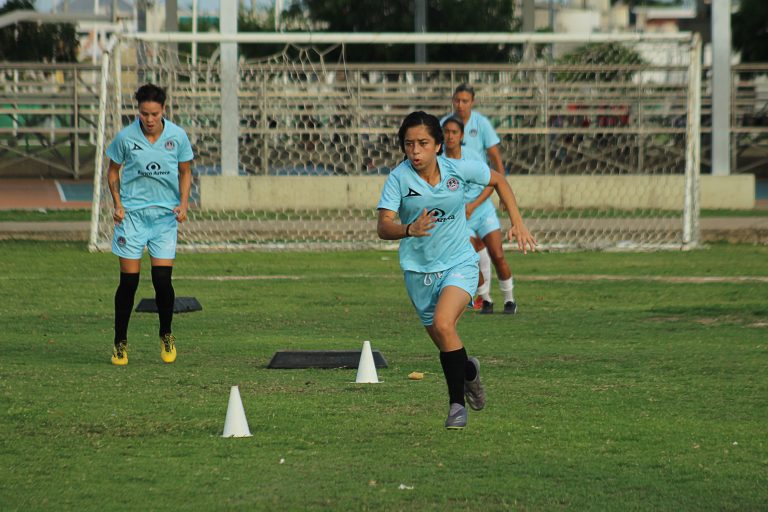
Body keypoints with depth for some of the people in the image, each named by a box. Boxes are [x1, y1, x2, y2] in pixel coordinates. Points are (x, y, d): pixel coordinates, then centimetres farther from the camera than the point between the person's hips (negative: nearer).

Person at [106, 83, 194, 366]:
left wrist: (183, 204, -5)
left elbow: (185, 172, 9)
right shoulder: (125, 137, -6)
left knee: (162, 279, -7)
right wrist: (117, 204, -4)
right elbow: (113, 171, 8)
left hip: (166, 215, 0)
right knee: (129, 280, -2)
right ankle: (120, 342, 12)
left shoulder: (177, 136, -4)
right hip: (132, 214, 0)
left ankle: (166, 335, 17)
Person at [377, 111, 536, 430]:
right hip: (419, 269, 2)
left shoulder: (458, 170, -11)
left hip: (459, 263, -2)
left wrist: (517, 222, 4)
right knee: (445, 344, 12)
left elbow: (497, 181, 9)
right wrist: (409, 230, -42)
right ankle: (468, 372, 48)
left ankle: (457, 403, -15)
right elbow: (383, 227, -22)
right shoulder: (399, 178, -14)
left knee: (443, 323, -27)